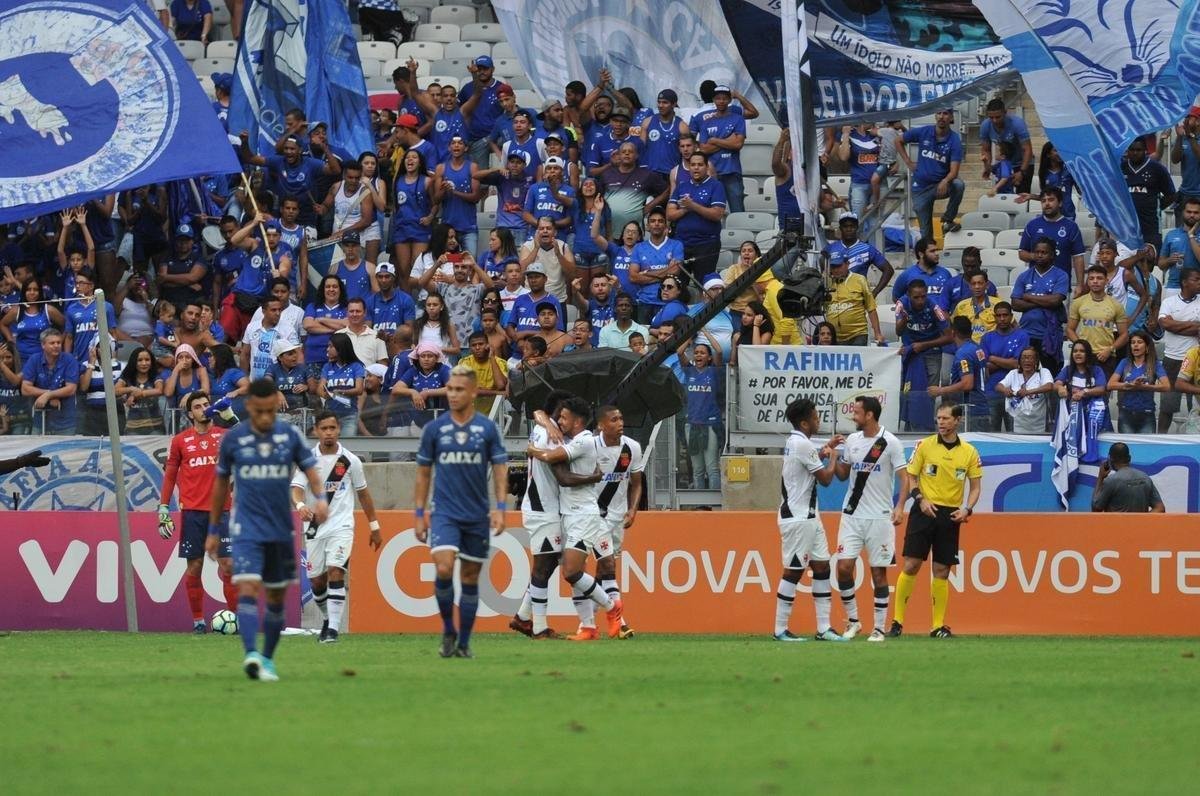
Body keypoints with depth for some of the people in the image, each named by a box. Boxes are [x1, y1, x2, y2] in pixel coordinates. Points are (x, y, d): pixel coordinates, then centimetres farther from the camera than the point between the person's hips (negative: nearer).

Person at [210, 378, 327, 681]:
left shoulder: (290, 435, 1)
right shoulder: (233, 438, -1)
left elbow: (310, 469, 3)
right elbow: (221, 483, 9)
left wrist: (320, 497, -19)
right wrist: (213, 530, 13)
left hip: (281, 529, 2)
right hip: (246, 528, -2)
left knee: (277, 597, 10)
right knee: (248, 588, -20)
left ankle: (267, 659, 24)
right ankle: (251, 655, -31)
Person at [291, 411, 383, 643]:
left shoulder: (350, 461, 0)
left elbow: (363, 493, 12)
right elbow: (296, 488, -15)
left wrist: (374, 526, 15)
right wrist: (300, 505, -38)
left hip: (341, 526, -2)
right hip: (314, 527, 2)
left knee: (336, 572, -19)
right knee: (317, 581, 6)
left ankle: (333, 628, -20)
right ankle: (327, 619, 33)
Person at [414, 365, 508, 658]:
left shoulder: (487, 429, 2)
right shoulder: (434, 429, 3)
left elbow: (500, 469, 3)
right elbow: (423, 472, 9)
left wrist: (500, 507, -10)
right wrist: (419, 514, 5)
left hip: (477, 515, 1)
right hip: (444, 513, -1)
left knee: (470, 578, 5)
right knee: (444, 568, -20)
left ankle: (463, 643, 15)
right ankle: (448, 630, -1)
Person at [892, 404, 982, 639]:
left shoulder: (969, 452, 4)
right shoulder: (925, 446, 1)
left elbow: (976, 486, 10)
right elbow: (909, 477, 4)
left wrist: (967, 509, -6)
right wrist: (920, 499, -13)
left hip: (950, 515, 2)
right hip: (924, 511, -1)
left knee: (942, 571, 3)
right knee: (911, 565, -8)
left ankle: (938, 626, 9)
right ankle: (897, 621, -3)